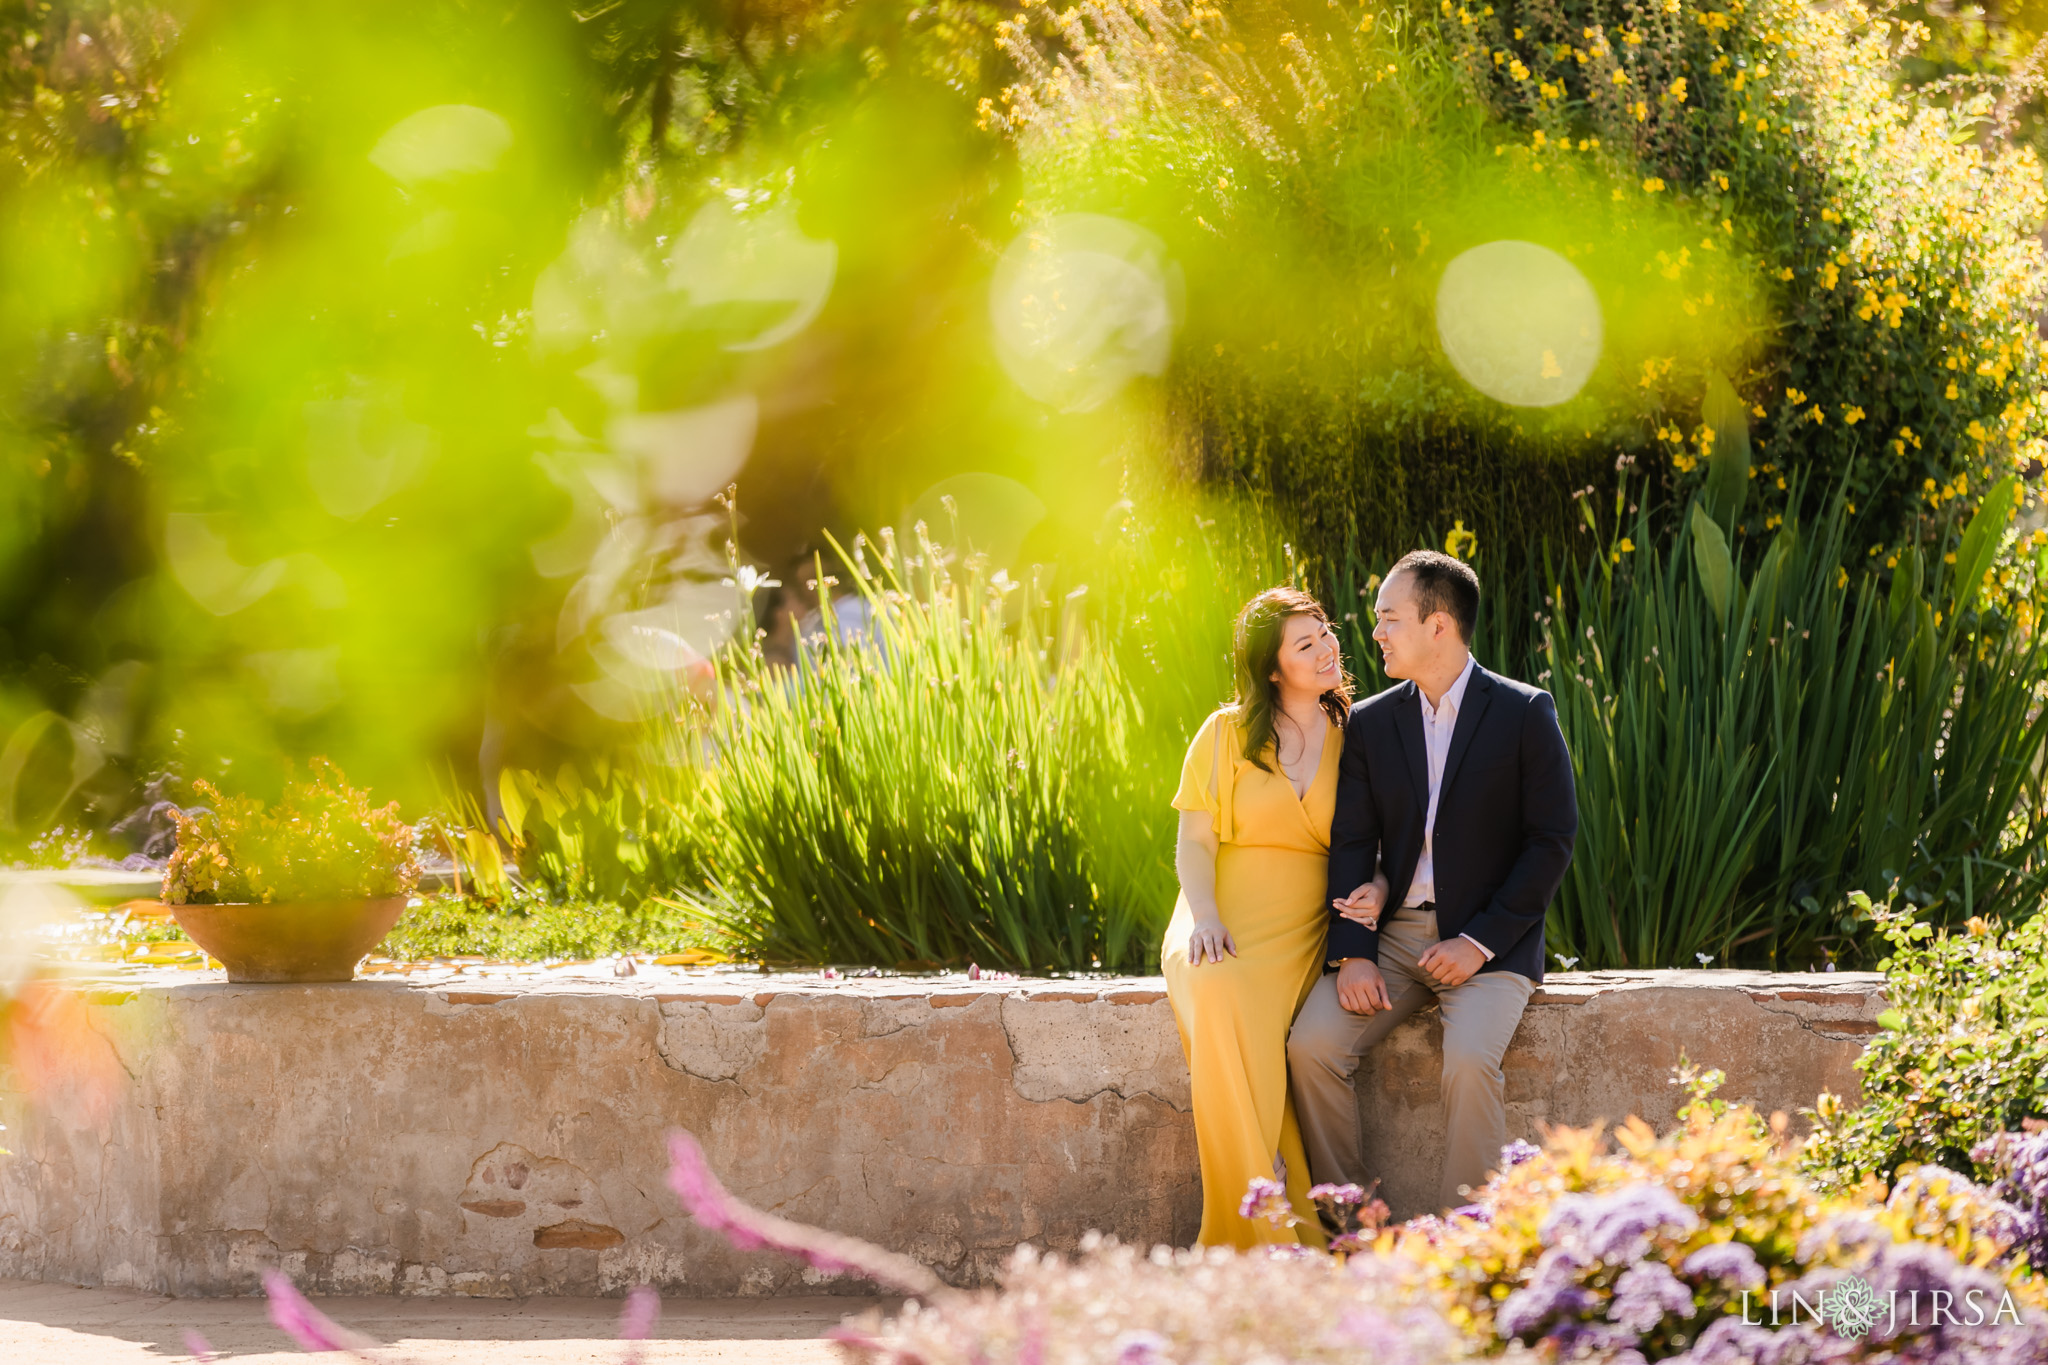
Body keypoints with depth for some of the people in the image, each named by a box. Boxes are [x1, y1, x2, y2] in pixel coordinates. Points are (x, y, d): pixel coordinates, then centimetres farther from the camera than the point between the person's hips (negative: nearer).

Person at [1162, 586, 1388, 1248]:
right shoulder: (1226, 734, 7)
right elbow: (1194, 844, 4)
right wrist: (1204, 918, -15)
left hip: (1302, 932, 1)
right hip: (1223, 922, 0)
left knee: (1253, 1015, -34)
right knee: (1220, 999, -36)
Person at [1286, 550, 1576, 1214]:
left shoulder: (1524, 713, -3)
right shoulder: (1369, 722, 10)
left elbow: (1553, 839, -5)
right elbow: (1352, 842, 6)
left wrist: (1479, 942, -13)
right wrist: (1352, 953, -10)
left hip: (1489, 939, -4)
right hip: (1393, 931, 4)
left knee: (1470, 1060, -31)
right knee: (1311, 1044, -19)